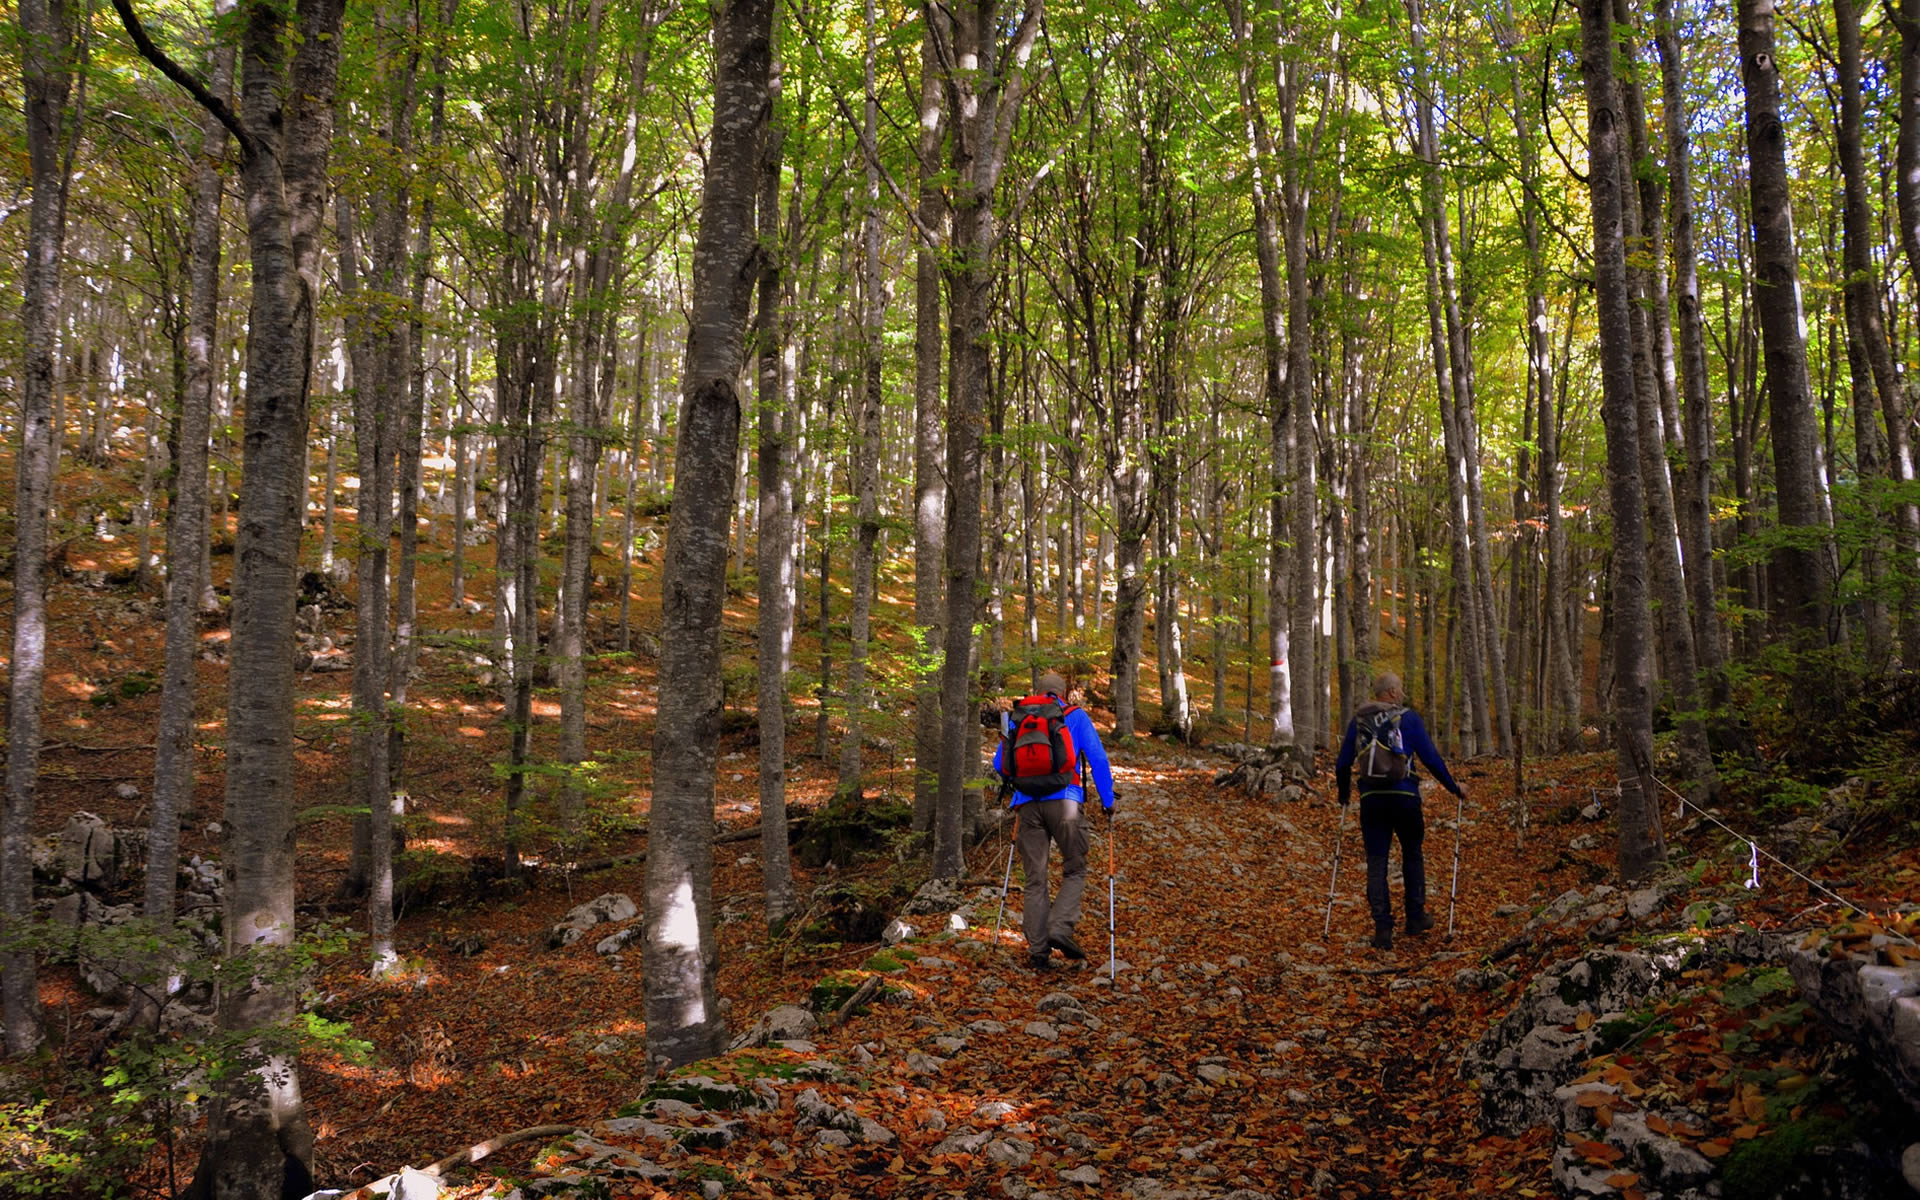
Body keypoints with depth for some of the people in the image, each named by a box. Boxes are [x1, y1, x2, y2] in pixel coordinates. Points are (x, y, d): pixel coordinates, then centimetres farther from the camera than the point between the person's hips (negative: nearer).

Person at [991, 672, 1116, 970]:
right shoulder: (1075, 716, 12)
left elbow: (999, 763, 19)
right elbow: (1098, 758, 4)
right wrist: (1108, 799, 12)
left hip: (1027, 804, 3)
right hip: (1064, 800, -3)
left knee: (1034, 879, 5)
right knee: (1075, 870, 9)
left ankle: (1038, 950, 1)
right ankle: (1061, 928, -12)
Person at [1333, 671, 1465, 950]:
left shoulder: (1358, 720, 8)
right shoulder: (1409, 718, -3)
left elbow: (1342, 763, 10)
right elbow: (1431, 759, -4)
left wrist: (1343, 794, 25)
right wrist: (1454, 788, 8)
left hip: (1371, 799, 2)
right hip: (1404, 797, -2)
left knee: (1376, 862, 4)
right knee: (1412, 855, 18)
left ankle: (1383, 929, -2)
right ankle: (1416, 918, 24)